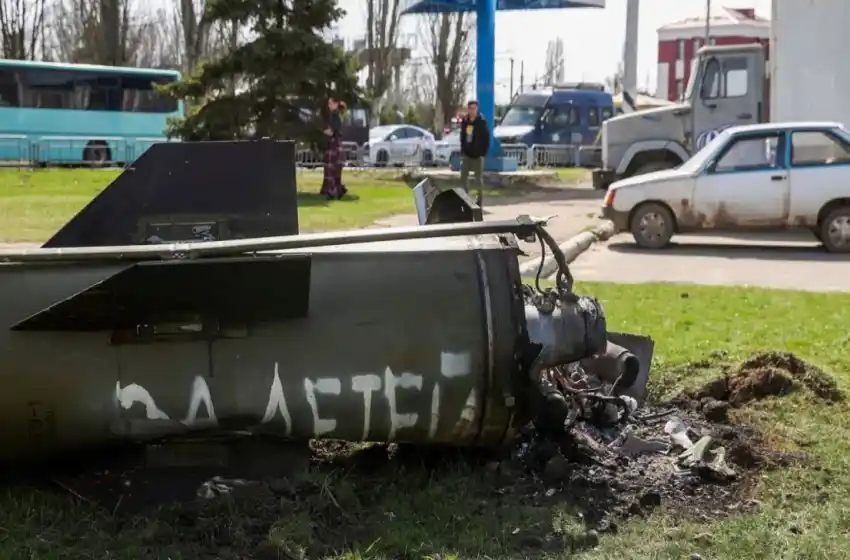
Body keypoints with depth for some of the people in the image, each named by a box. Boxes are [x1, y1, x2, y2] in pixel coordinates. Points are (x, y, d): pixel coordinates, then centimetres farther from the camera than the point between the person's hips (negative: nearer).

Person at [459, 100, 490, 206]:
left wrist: (483, 152, -12)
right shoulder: (464, 121, 4)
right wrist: (462, 150, 5)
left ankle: (479, 198, 11)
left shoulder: (481, 122, -9)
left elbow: (486, 138, -9)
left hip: (477, 155, -5)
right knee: (463, 176, 5)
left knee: (478, 177, 2)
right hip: (466, 154, 5)